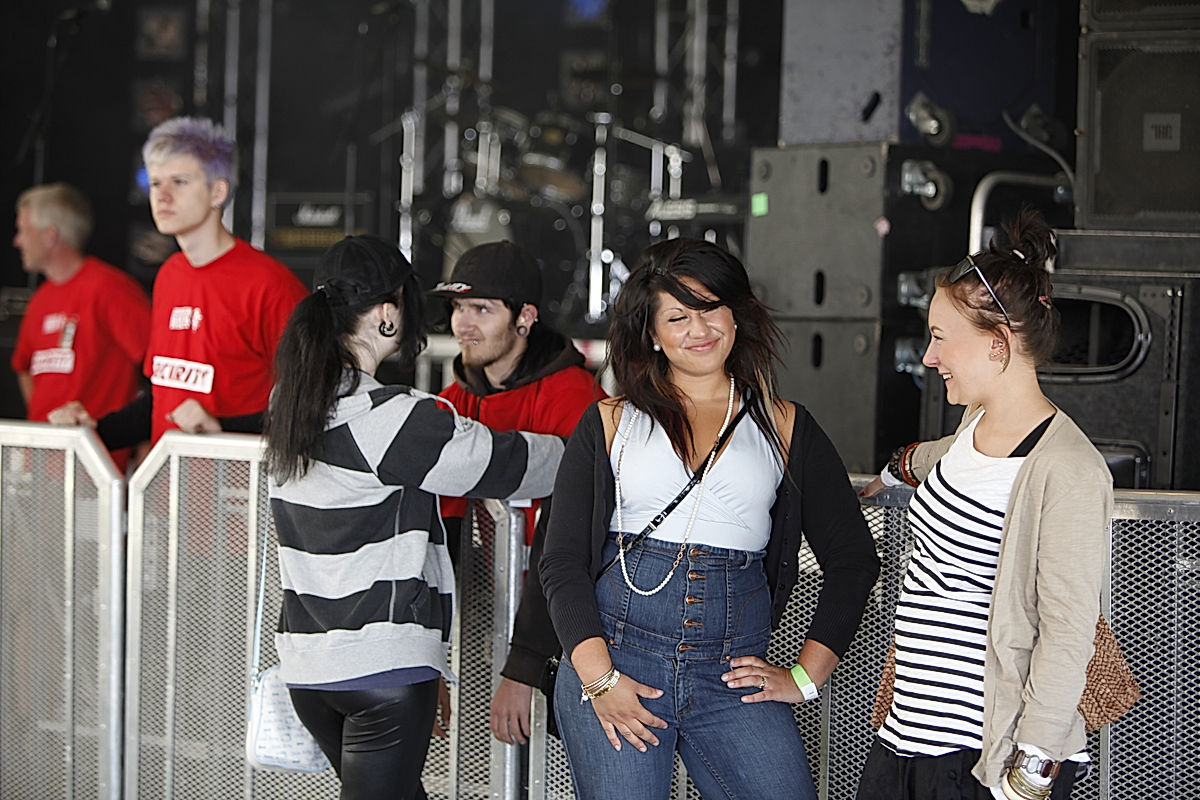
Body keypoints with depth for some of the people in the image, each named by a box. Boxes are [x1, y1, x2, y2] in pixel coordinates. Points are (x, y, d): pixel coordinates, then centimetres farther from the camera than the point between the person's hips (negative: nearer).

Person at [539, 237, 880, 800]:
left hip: (733, 677, 1)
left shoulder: (785, 428, 12)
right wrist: (600, 679, -8)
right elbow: (562, 562, 4)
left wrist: (803, 677, 4)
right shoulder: (609, 423, 10)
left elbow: (853, 561, 13)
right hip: (616, 654, -1)